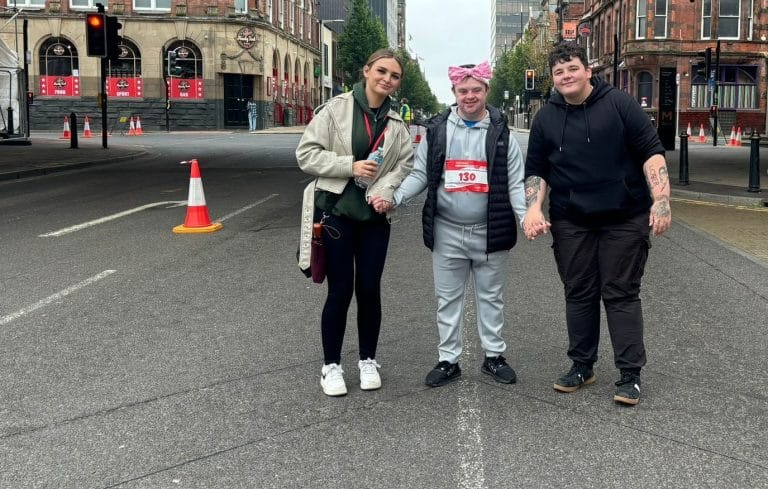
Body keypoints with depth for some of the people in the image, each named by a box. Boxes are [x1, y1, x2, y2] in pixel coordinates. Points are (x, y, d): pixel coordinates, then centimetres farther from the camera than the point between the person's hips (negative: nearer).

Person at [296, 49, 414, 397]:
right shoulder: (336, 109, -6)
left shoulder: (396, 124, 8)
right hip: (336, 211, -3)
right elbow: (306, 154, -8)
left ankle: (368, 360, 25)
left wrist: (386, 190, -14)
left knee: (369, 289, 7)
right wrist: (350, 165, -17)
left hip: (375, 214, 4)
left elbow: (406, 163, 5)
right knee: (340, 290, 0)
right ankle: (331, 365, 16)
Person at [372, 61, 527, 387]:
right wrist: (394, 198, -11)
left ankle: (494, 356, 27)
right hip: (447, 232, 1)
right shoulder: (436, 130, 1)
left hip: (490, 232, -1)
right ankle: (448, 360, 21)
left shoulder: (501, 133, -1)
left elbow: (514, 184, 0)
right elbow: (420, 175, 4)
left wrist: (526, 217, -15)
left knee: (491, 297, 13)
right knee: (448, 298, 10)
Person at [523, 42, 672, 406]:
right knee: (579, 294, 9)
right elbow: (536, 171, 10)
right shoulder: (546, 119, 7)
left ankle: (630, 375, 6)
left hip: (624, 219, -3)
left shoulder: (619, 105, -4)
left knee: (621, 294, -1)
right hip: (571, 223, 3)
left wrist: (661, 201, -16)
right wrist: (533, 209, -6)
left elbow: (651, 151, -7)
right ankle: (582, 366, 21)